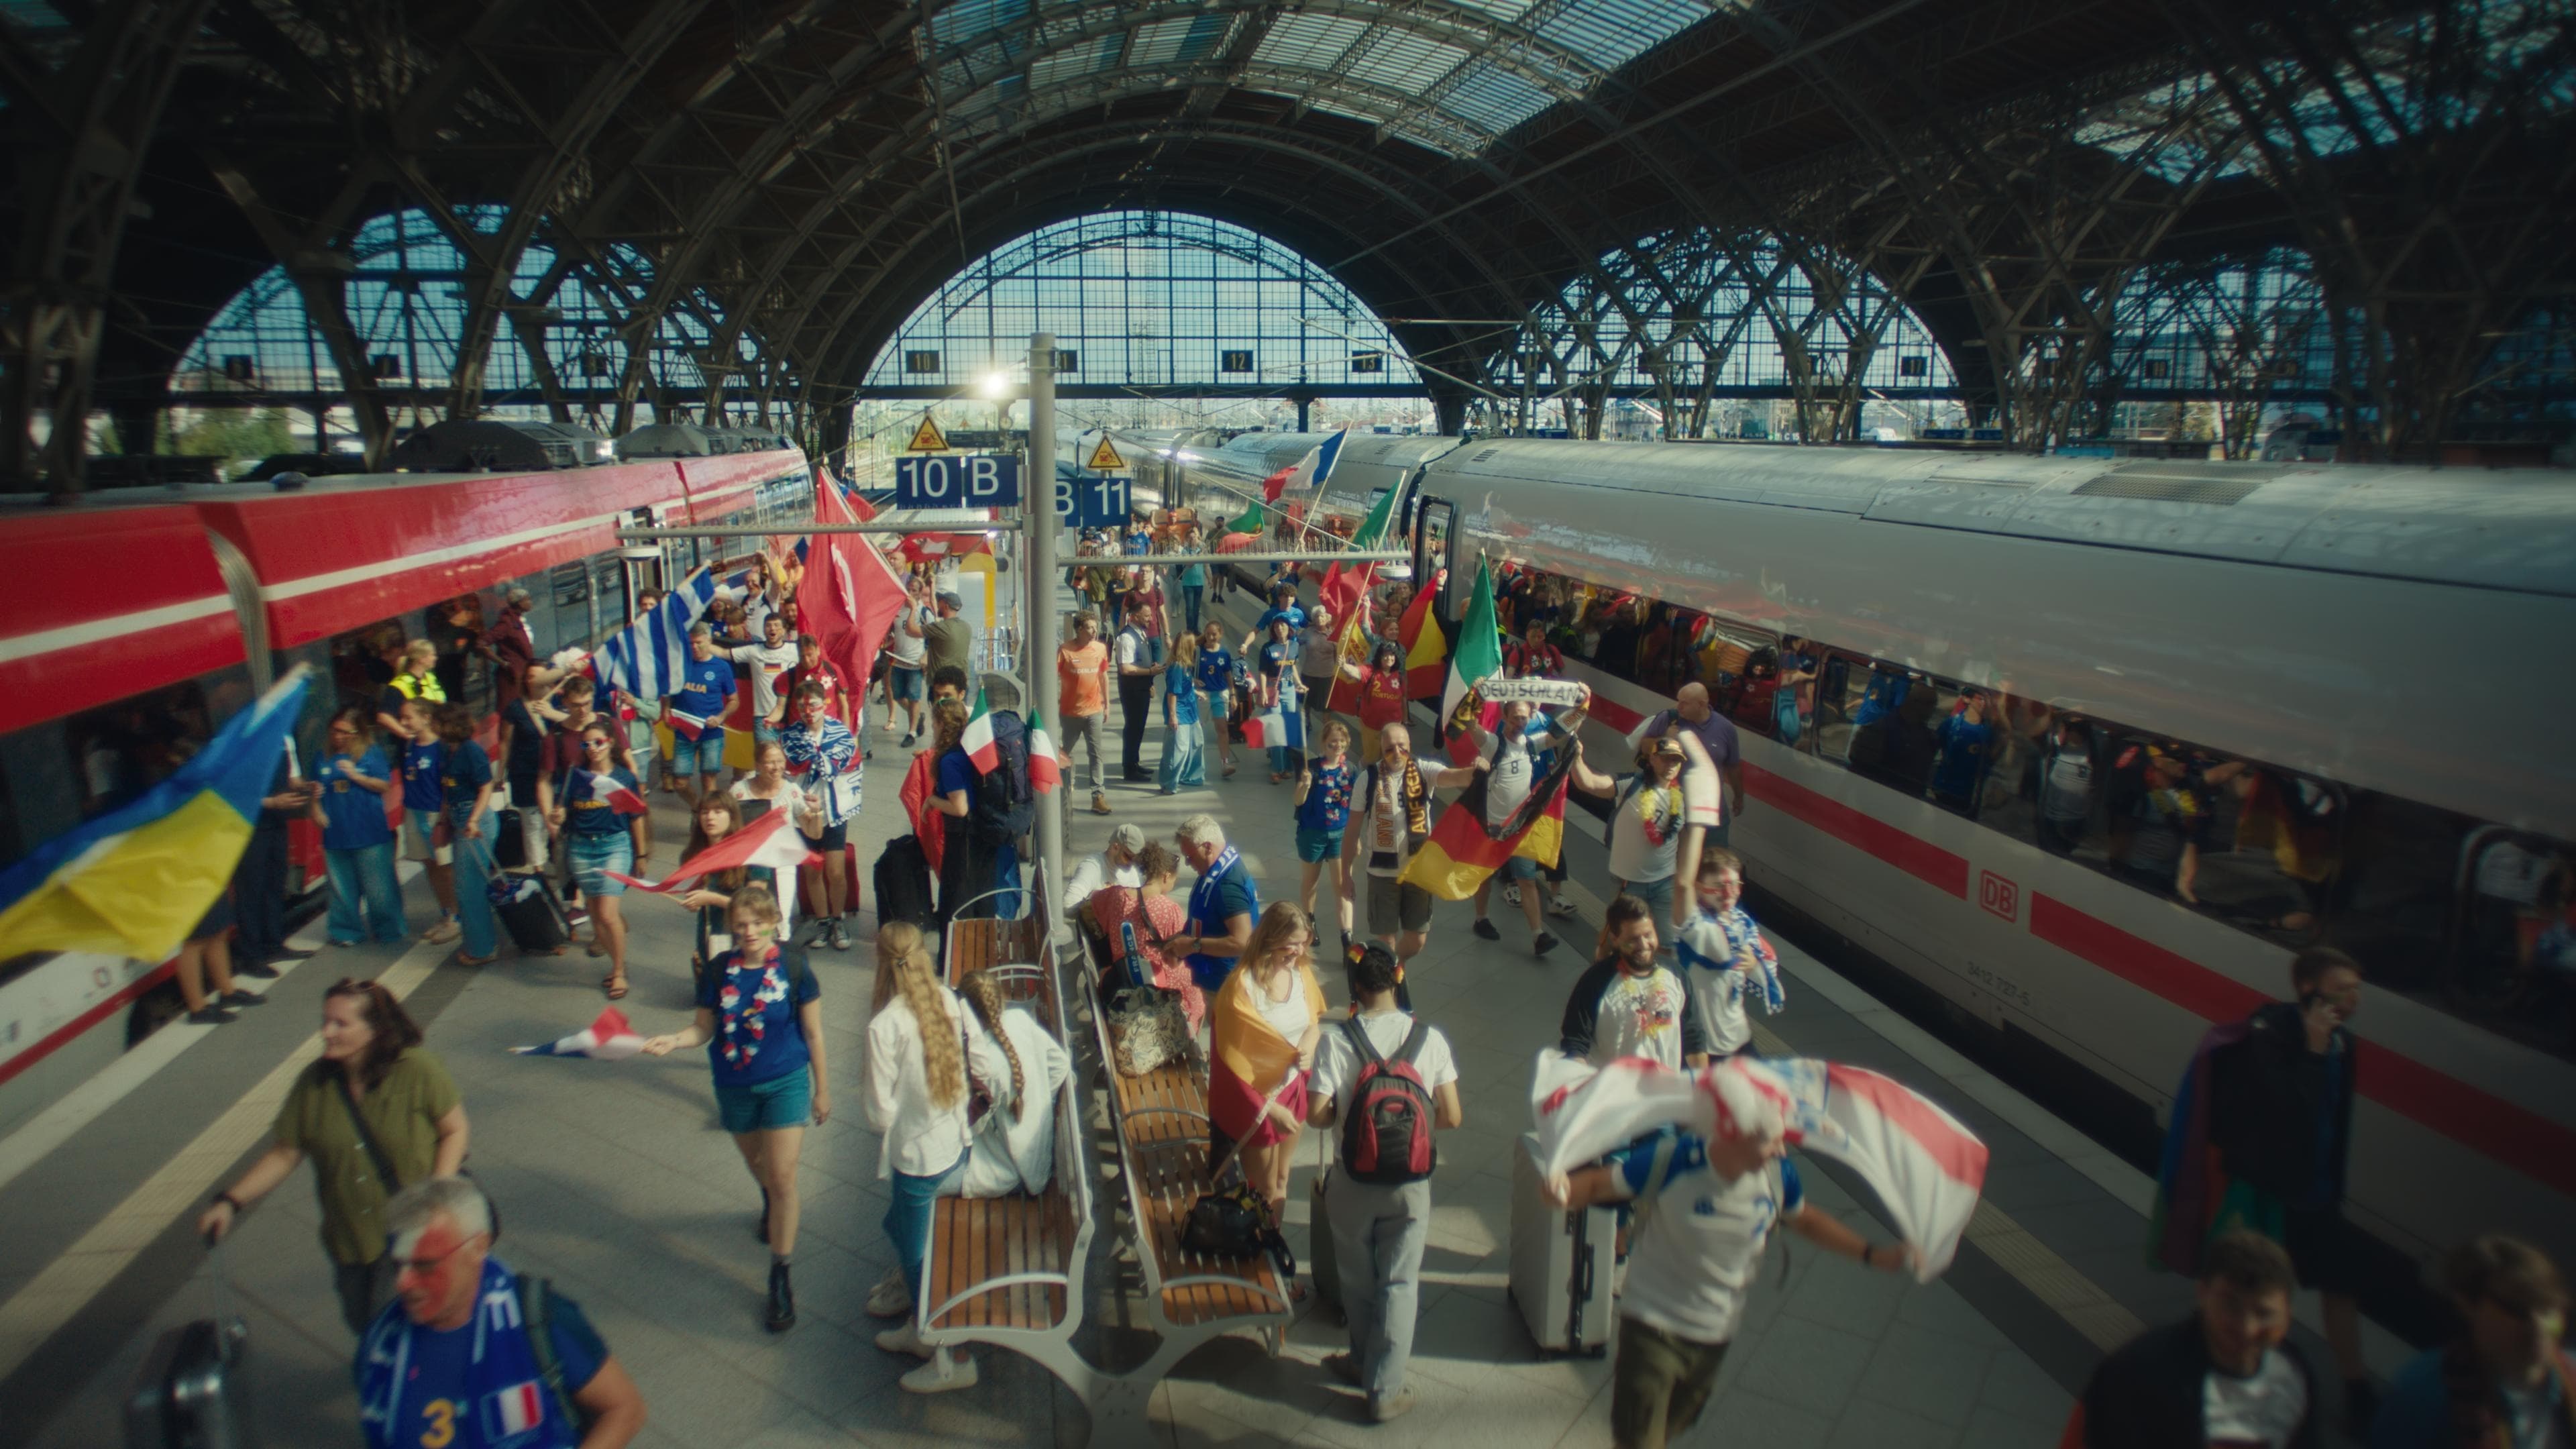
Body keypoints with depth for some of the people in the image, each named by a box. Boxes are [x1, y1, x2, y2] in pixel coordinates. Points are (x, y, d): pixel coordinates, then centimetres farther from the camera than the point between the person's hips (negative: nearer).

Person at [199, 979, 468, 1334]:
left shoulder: (418, 1071, -19)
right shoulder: (314, 1083, -7)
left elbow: (454, 1129, -10)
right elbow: (284, 1153, -1)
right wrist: (230, 1201, -11)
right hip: (349, 1233, 5)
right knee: (360, 1322, 20)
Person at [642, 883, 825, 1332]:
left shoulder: (793, 968, -15)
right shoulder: (719, 971, -8)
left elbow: (813, 1032, -6)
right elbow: (704, 1028, -3)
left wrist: (822, 1088, -1)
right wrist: (672, 1040, -25)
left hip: (785, 1083, -3)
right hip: (735, 1088, 3)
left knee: (782, 1179, -7)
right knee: (757, 1167, 24)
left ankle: (781, 1277, 3)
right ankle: (772, 1206, 59)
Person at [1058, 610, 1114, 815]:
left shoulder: (1101, 649, 0)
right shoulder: (1065, 650, -11)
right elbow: (1055, 678, -8)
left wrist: (1107, 704, 13)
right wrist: (1054, 706, -12)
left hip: (1094, 710, 2)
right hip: (1070, 711, -2)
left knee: (1096, 754, -1)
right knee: (1067, 754, 13)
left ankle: (1099, 795, 0)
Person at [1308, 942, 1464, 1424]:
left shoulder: (1336, 1040, -16)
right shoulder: (1429, 1038, -11)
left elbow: (1316, 1115, -14)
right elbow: (1452, 1118, -8)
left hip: (1353, 1183, 0)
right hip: (1410, 1182, 1)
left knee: (1358, 1280, 20)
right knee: (1399, 1283, 14)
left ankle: (1365, 1365, 39)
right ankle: (1386, 1390, 19)